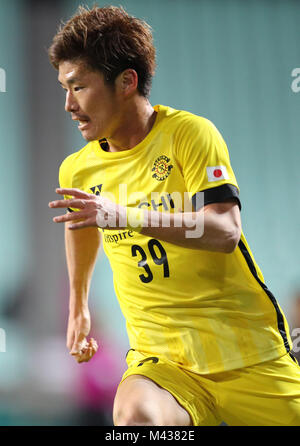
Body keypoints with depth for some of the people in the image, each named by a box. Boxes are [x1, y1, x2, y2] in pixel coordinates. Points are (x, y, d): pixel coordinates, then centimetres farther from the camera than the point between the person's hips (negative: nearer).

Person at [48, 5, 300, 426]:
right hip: (159, 358, 2)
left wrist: (125, 216, -29)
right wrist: (78, 306, 39)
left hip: (247, 353, -1)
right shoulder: (77, 170, 7)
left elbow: (226, 231, -19)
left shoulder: (190, 133, -7)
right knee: (136, 416, -32)